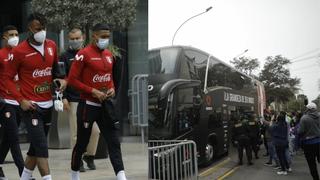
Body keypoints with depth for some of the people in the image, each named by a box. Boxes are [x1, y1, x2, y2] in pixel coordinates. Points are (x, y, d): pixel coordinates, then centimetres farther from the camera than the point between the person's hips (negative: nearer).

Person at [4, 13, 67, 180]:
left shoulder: (51, 46, 5)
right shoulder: (19, 51, -11)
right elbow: (8, 78, -5)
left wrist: (61, 79, 1)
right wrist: (21, 100, -13)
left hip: (48, 105, 6)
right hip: (31, 106, -6)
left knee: (36, 145, 15)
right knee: (41, 146, -11)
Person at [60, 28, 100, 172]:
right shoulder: (65, 57, 3)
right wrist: (63, 97, -10)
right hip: (73, 100, -3)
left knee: (95, 130, -1)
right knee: (76, 133, -1)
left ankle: (90, 156, 18)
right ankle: (77, 160, 10)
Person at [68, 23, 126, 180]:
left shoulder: (109, 55, 9)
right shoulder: (83, 54, -13)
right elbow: (72, 79, -15)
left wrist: (112, 88, 1)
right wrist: (93, 91, -19)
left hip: (106, 104, 6)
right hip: (88, 105, -6)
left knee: (114, 142, -2)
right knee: (82, 142, 8)